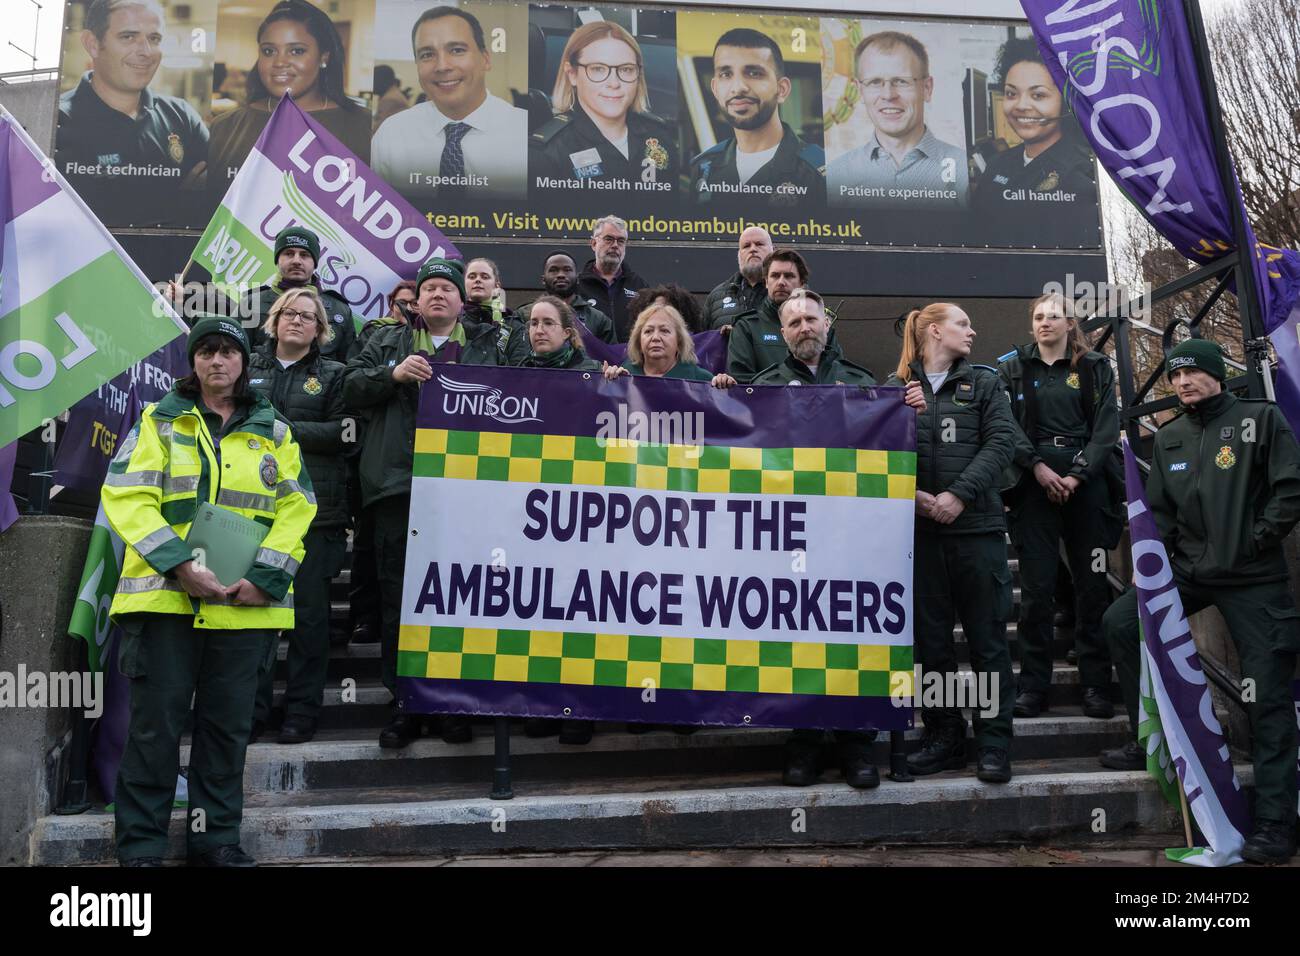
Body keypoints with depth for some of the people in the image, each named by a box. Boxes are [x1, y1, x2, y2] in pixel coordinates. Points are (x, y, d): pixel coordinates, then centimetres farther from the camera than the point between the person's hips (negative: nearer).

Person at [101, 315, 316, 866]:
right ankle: (141, 846, 14)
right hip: (165, 594, -1)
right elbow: (125, 496, -2)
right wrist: (178, 563, -15)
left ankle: (216, 839, 21)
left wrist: (266, 574, -10)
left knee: (228, 724, 8)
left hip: (245, 603, 2)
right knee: (156, 722, 2)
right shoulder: (159, 422, 8)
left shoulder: (274, 432, 13)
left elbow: (296, 507, 5)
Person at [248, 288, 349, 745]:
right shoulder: (249, 368, 18)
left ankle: (302, 711, 10)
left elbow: (342, 432, -3)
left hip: (314, 506, -2)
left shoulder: (333, 375, 11)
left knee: (309, 611, 0)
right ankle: (251, 711, 10)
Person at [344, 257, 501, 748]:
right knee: (397, 598, 3)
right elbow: (351, 387, 9)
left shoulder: (487, 343, 15)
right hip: (399, 485, 1)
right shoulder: (388, 341, 18)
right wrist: (393, 374, -8)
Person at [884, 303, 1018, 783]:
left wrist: (959, 495, -13)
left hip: (976, 525, 0)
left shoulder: (983, 383, 10)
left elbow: (1000, 442, -2)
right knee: (931, 638, 7)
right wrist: (910, 495, -14)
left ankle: (994, 744, 12)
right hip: (918, 528, 0)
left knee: (987, 637, 3)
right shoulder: (895, 387, 8)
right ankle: (944, 738, 19)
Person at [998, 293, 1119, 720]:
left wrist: (1077, 476, -9)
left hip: (1085, 483, 1)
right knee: (1036, 587, -2)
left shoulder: (1095, 368, 10)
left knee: (1092, 585, 2)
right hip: (1035, 484, -1)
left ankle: (1095, 685, 9)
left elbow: (1106, 428, 2)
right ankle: (1033, 685, 4)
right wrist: (1037, 466, -11)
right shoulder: (1012, 367, 10)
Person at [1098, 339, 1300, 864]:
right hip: (1188, 571, 5)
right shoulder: (1169, 437, 12)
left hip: (1255, 579, -5)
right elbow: (1158, 511, 15)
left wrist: (1253, 542, -10)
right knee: (1120, 623, -6)